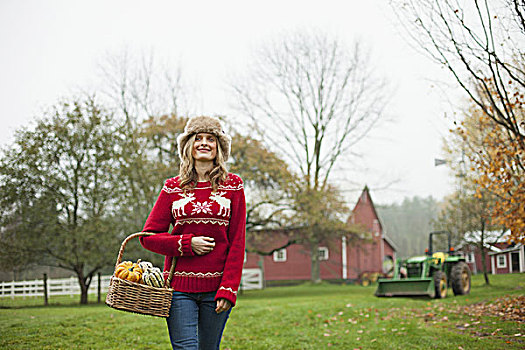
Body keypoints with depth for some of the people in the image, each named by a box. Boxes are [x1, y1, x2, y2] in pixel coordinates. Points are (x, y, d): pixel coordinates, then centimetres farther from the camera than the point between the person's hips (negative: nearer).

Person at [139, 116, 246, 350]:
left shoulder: (233, 186, 5)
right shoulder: (173, 188, 7)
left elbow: (237, 242, 1)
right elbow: (148, 236, 6)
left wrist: (228, 289, -7)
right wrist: (187, 244, -9)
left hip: (216, 286, 0)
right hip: (179, 286, 0)